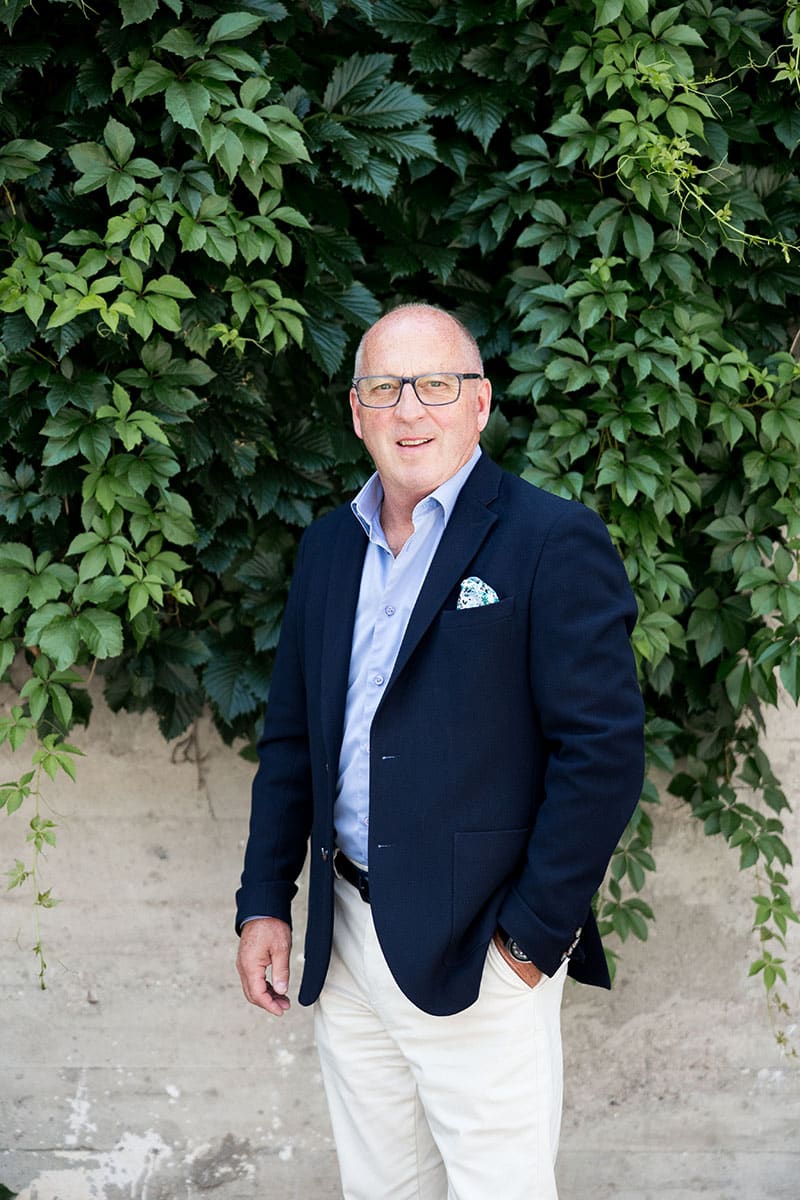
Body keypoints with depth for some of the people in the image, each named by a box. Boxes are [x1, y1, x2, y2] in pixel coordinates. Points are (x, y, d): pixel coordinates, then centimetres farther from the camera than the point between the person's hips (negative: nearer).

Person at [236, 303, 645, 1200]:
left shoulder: (552, 543, -10)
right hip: (345, 946, 6)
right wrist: (263, 902, 10)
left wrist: (535, 934, -14)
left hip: (476, 956, -6)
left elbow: (605, 748, -14)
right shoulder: (328, 547, 10)